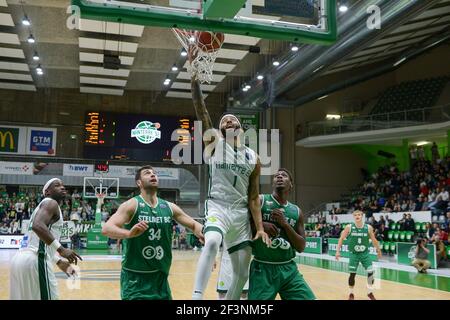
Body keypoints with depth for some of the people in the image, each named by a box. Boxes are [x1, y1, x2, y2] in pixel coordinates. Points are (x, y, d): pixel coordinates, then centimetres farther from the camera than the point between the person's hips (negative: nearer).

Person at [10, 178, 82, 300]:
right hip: (35, 260, -10)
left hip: (21, 258, 10)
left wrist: (59, 262, 34)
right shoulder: (51, 203, -2)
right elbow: (38, 226, -23)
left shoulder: (44, 205, 27)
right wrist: (61, 249, -25)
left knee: (22, 297, 18)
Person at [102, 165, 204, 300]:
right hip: (135, 278, -5)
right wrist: (129, 233, -41)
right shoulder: (132, 205, -11)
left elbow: (194, 225, 11)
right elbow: (106, 229, -22)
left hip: (160, 277, 5)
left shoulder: (169, 207, 4)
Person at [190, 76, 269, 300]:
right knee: (212, 243, -37)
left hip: (241, 213, 4)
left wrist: (260, 227, -3)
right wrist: (195, 79, -21)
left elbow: (254, 197, 7)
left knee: (242, 273, 6)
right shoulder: (214, 142, 2)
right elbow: (200, 110, -10)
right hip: (217, 207, -4)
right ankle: (196, 297, -34)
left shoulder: (253, 158, 8)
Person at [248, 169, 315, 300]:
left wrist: (285, 224, -8)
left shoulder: (297, 212, 8)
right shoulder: (260, 201, -4)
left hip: (289, 268, 4)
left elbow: (301, 247, 4)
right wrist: (260, 225, -20)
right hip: (263, 267, -4)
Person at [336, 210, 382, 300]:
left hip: (365, 253, 1)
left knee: (370, 272, -6)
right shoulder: (349, 227, -11)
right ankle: (351, 294, 19)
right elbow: (341, 238, -3)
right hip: (354, 254, -1)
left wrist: (378, 250, 15)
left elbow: (373, 240, 7)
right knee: (352, 274, -1)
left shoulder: (368, 227, -8)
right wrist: (338, 251, -7)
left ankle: (369, 292, 16)